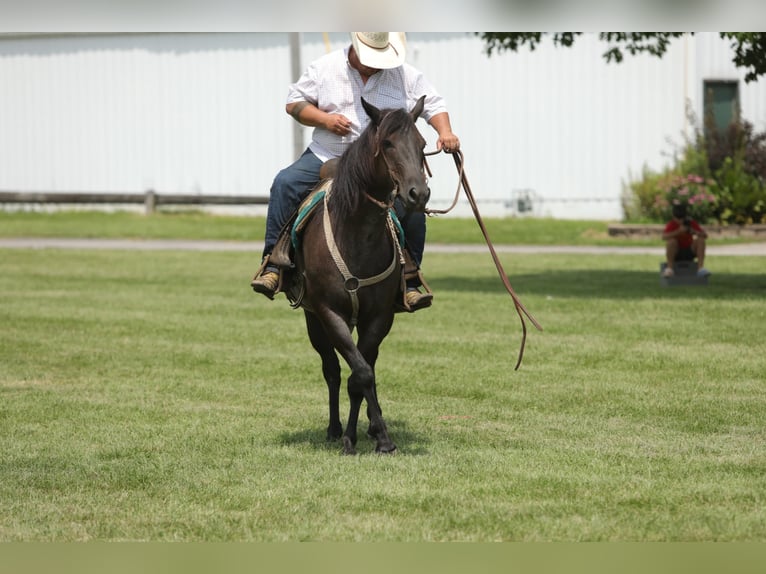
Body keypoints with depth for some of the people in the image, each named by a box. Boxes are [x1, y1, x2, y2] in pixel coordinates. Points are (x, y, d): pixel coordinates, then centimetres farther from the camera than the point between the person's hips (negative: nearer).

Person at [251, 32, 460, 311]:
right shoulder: (324, 68, 2)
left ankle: (409, 284, -6)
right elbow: (294, 103, 4)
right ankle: (272, 265, -20)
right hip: (326, 159, 0)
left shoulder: (406, 76, 3)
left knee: (413, 209, -21)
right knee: (285, 183, -24)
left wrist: (444, 131, -13)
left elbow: (434, 105, 8)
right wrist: (324, 118, -14)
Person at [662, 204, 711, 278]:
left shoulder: (691, 223, -5)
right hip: (676, 253, -3)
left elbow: (705, 235, -11)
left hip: (689, 252, 3)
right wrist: (679, 231, -39)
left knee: (700, 240, -19)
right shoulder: (672, 224, -12)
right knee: (671, 241, -30)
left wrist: (694, 232, -31)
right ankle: (669, 268, -27)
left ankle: (700, 267, -25)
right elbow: (664, 237, -30)